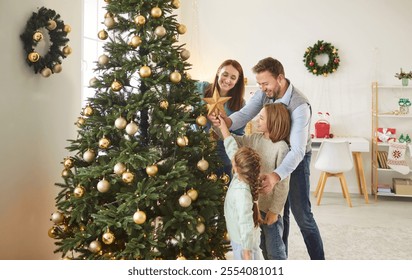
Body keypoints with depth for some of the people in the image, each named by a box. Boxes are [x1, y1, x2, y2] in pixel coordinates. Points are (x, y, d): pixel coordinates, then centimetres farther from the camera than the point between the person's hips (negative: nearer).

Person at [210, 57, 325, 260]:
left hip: (296, 158, -6)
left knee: (302, 216, -4)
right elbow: (244, 115, -19)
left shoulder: (300, 106, -31)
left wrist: (276, 176, -53)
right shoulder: (265, 92, -11)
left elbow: (297, 150, -38)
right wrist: (225, 121, -42)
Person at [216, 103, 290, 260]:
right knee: (264, 245, 21)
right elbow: (232, 141, 11)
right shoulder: (255, 139, 1)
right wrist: (219, 124, -4)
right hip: (256, 202, 7)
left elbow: (283, 183, -17)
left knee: (274, 247, 6)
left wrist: (274, 210, -16)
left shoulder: (281, 147, -19)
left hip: (271, 207, -7)